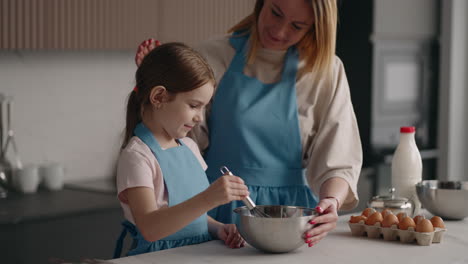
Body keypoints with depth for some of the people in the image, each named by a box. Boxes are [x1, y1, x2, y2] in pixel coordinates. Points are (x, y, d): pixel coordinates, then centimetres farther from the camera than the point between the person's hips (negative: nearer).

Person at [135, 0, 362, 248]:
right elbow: (190, 141, 1)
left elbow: (338, 161, -4)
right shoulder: (213, 56, 2)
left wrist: (331, 202, -23)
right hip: (220, 210, 0)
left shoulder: (326, 71, 2)